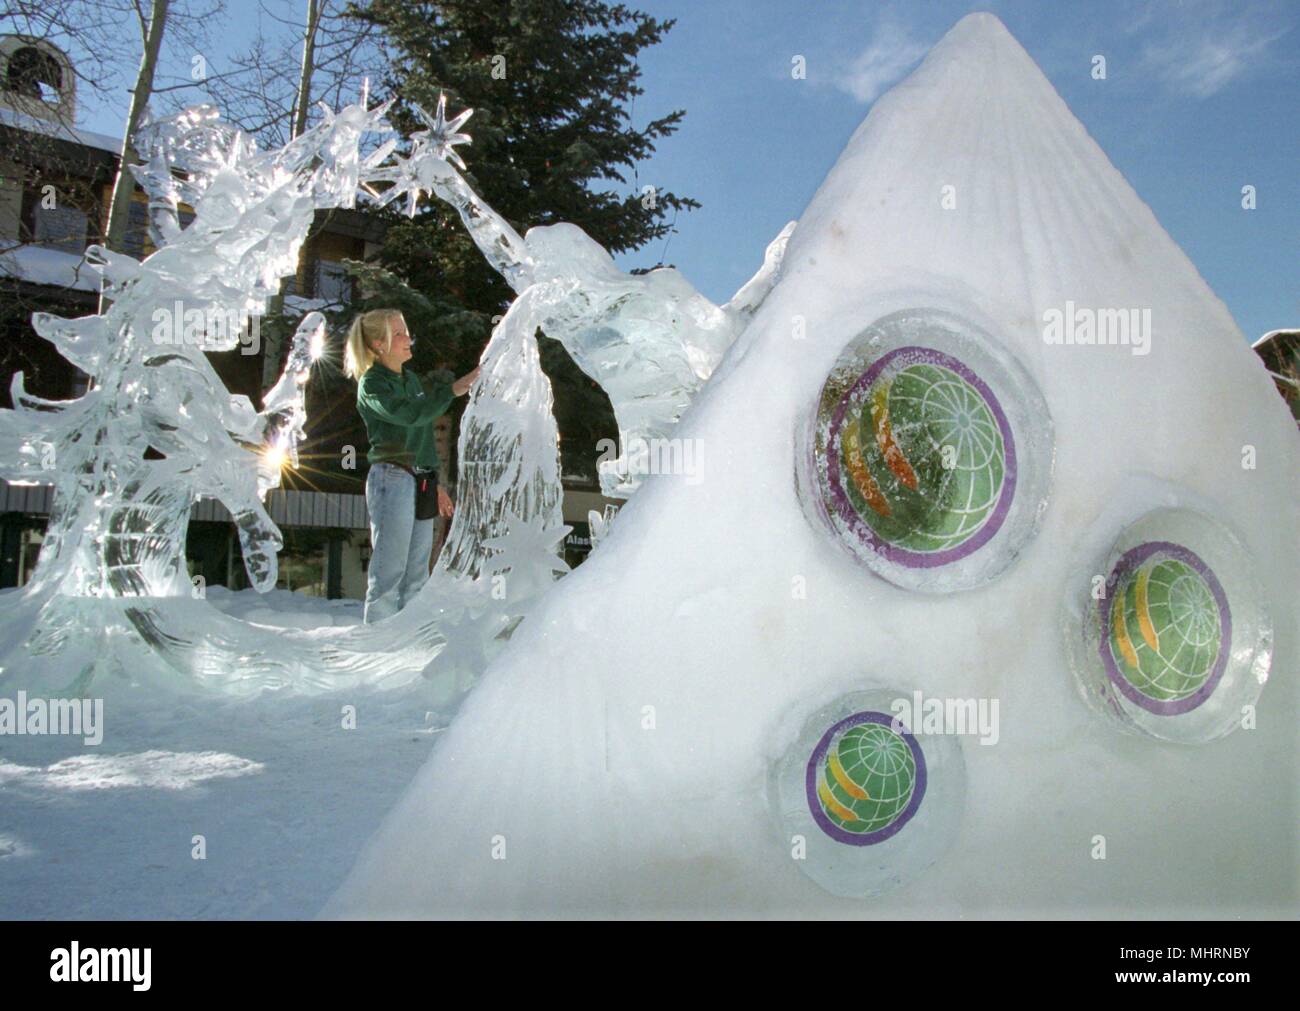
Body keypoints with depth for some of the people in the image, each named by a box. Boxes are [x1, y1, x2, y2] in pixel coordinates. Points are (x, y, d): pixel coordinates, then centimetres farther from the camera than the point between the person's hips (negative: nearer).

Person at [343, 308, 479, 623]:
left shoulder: (413, 379, 18)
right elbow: (410, 415, -22)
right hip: (391, 480, -8)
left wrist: (435, 483, 20)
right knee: (389, 573, -7)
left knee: (416, 576, 8)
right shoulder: (371, 384, -5)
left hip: (421, 482, 8)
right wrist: (452, 390, -22)